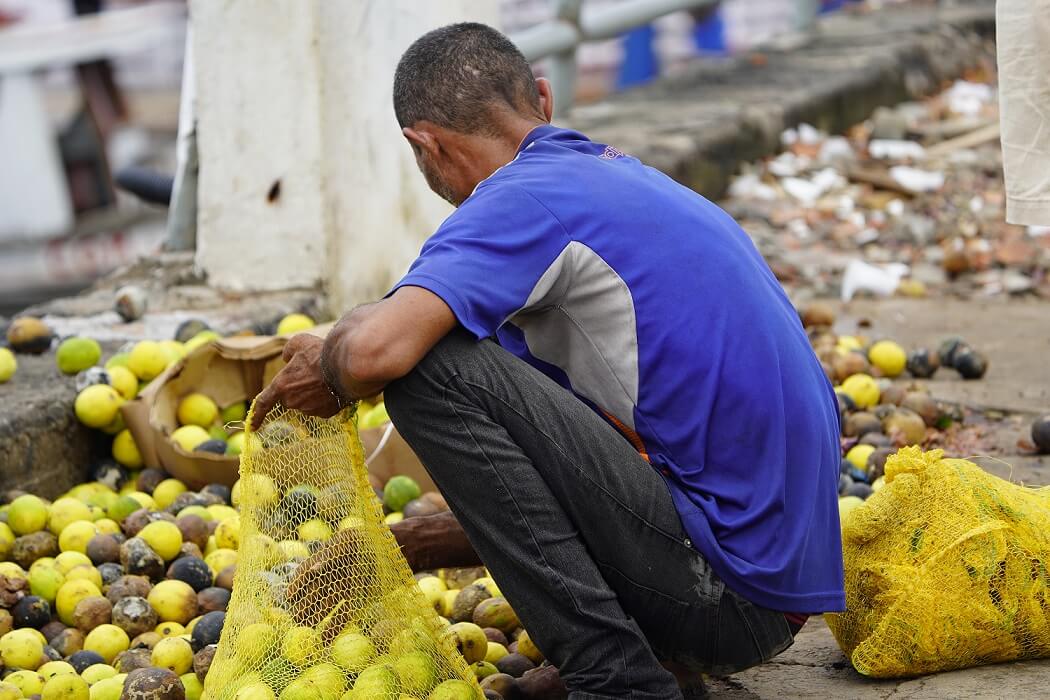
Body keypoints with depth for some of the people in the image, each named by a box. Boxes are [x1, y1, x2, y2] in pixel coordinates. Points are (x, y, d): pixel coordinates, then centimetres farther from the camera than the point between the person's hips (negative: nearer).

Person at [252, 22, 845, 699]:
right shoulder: (623, 172, 16)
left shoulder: (524, 198, -12)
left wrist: (327, 368, -3)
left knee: (432, 367, -13)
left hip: (729, 595, -9)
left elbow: (376, 350, -28)